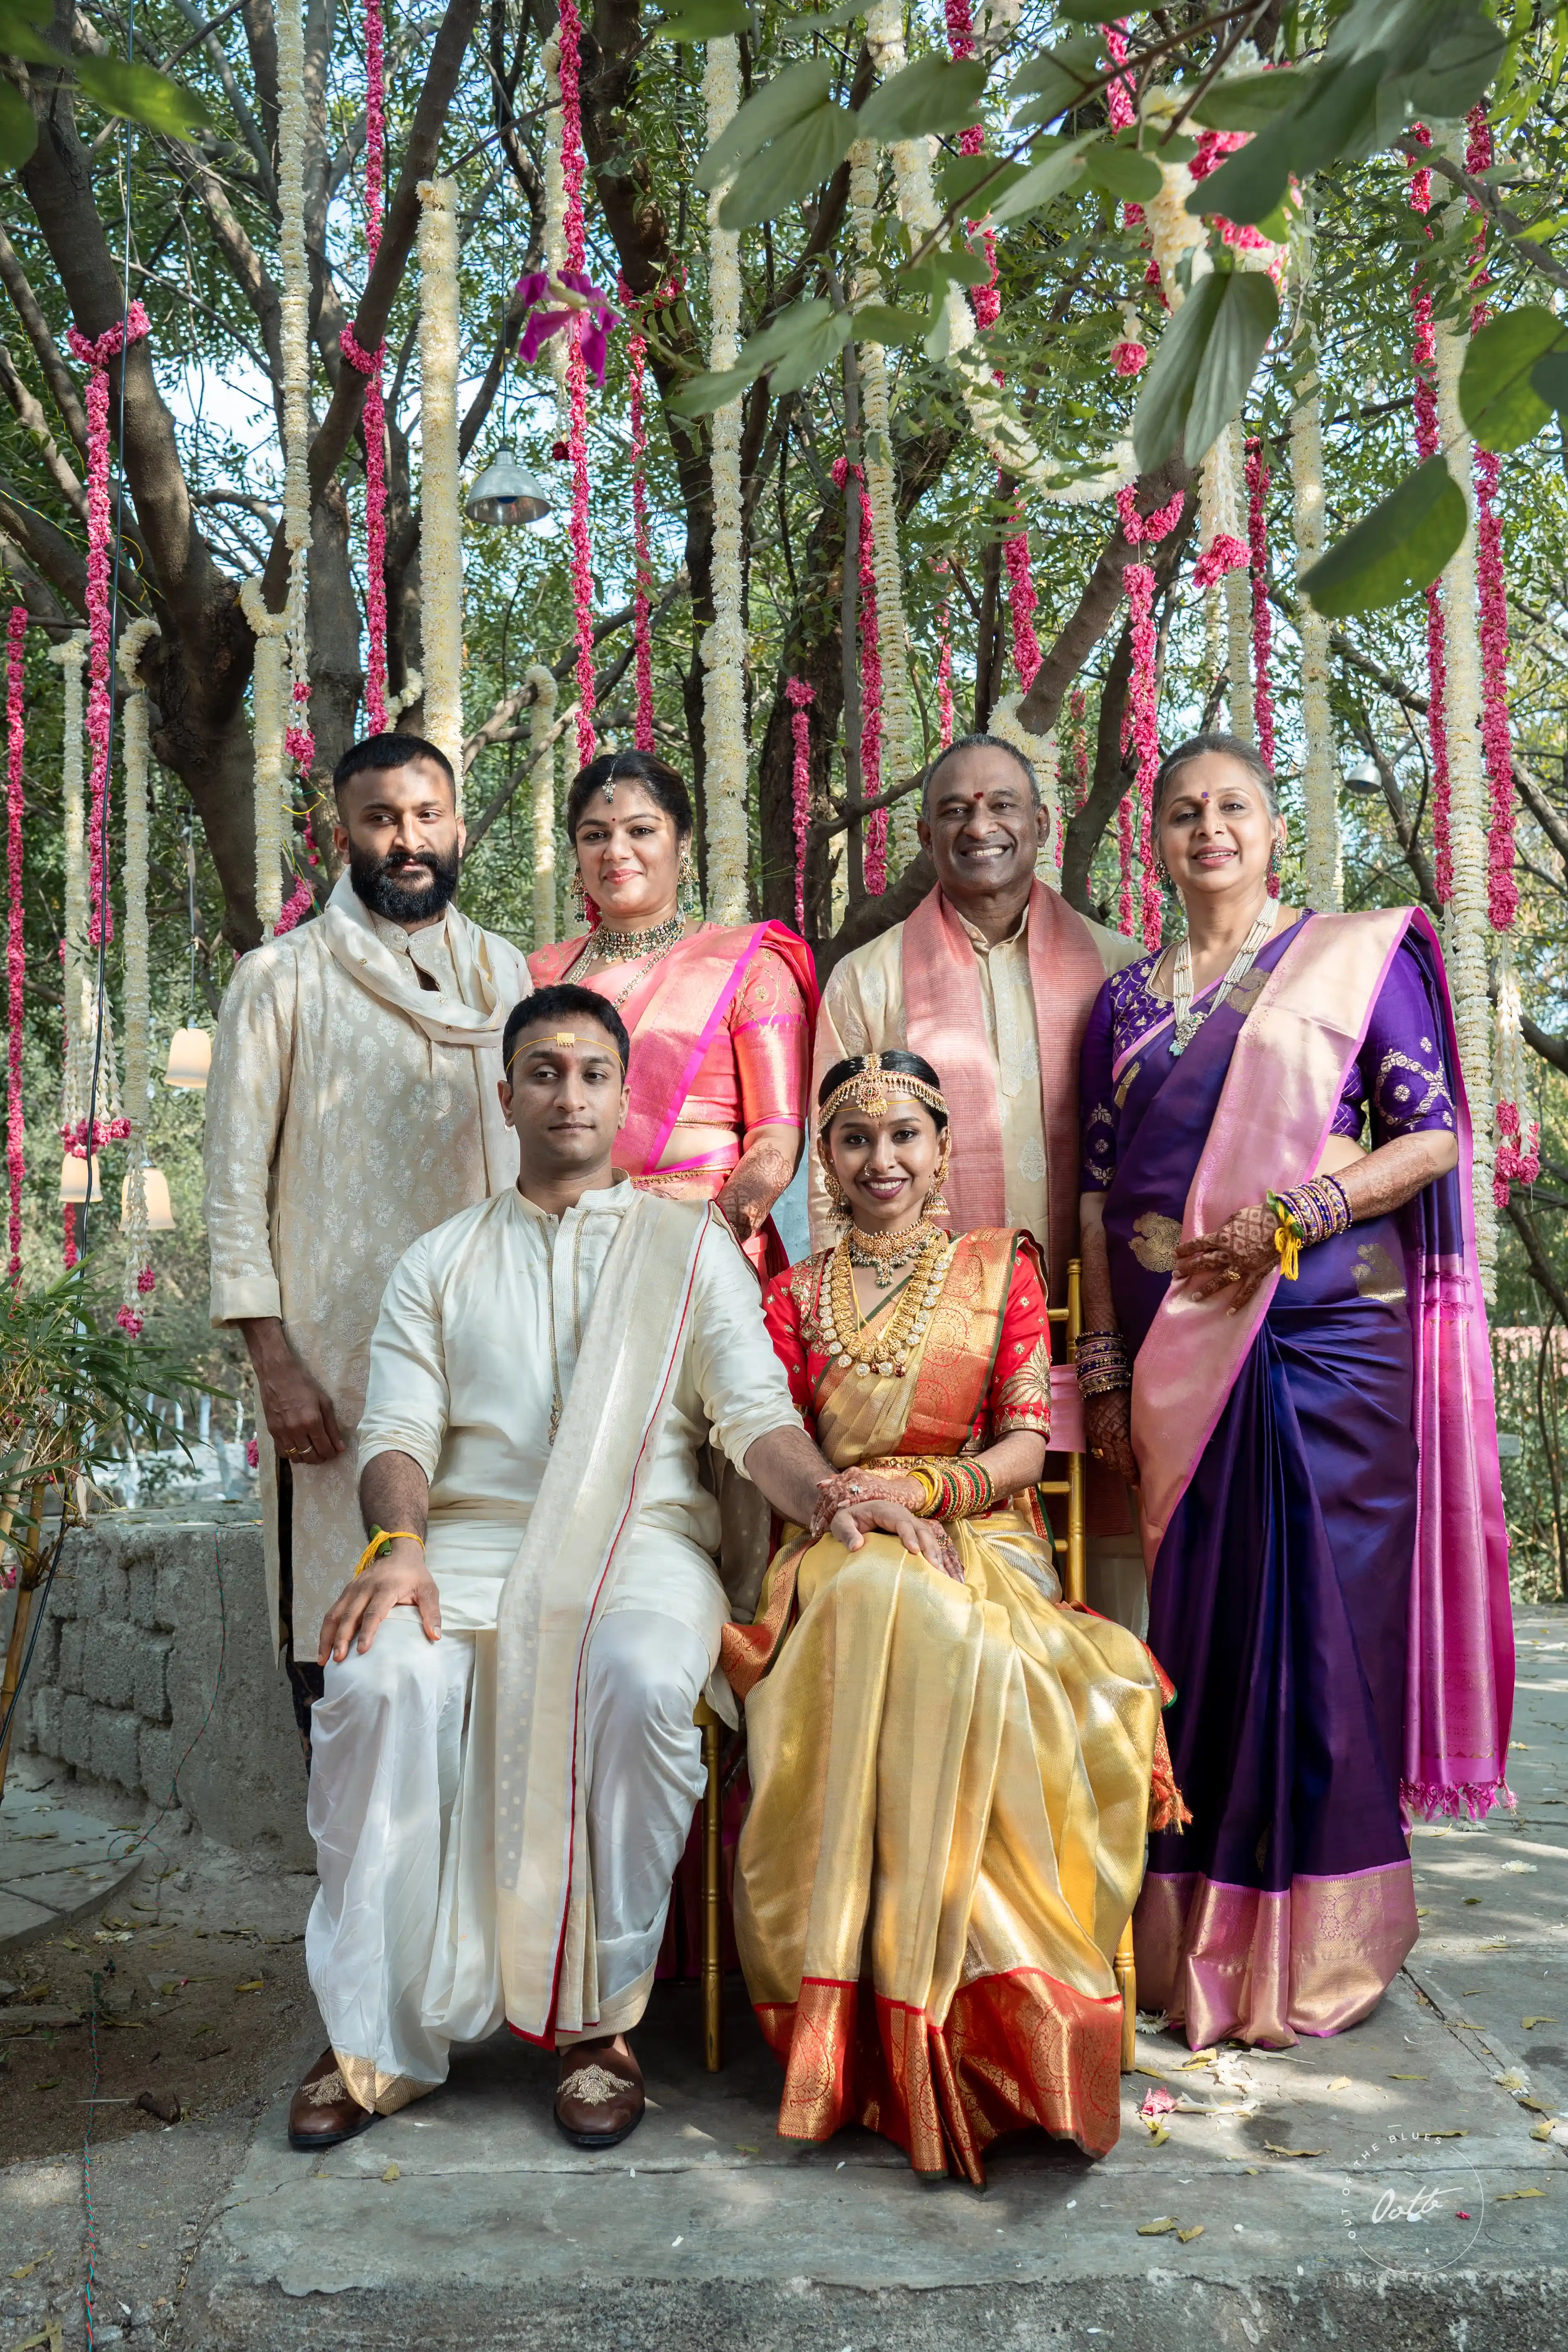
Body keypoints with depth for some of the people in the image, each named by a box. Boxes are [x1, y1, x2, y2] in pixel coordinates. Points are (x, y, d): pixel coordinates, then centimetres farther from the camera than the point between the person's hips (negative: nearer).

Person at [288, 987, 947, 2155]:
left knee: (638, 1680, -35)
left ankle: (599, 2016, -17)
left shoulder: (691, 1244, 16)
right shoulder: (440, 1261, 20)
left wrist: (828, 1495, -17)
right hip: (473, 1537, 1)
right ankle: (377, 2034, -16)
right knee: (382, 1679, -30)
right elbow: (398, 1430, 8)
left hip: (643, 1538, -1)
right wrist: (401, 1545, -14)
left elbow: (755, 1410, 5)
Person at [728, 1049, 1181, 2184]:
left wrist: (924, 1484, -15)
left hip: (982, 1546, 0)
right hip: (840, 1562, 1)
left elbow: (1025, 1446, 4)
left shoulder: (1001, 1266, 13)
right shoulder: (796, 1293, 16)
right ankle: (898, 2001, -32)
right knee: (892, 1604, -37)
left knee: (920, 1627, -37)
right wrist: (829, 1495, -12)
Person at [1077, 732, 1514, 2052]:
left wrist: (1297, 1214, -15)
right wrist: (1104, 1366, 5)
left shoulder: (1361, 955, 6)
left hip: (1329, 1342, -3)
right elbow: (1099, 1196, 13)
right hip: (1177, 1354, 3)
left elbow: (1435, 1135, 0)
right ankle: (1198, 1944, 14)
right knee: (1200, 1627, 4)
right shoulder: (1128, 1002, 15)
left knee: (1323, 1617, -2)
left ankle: (1320, 1951, 11)